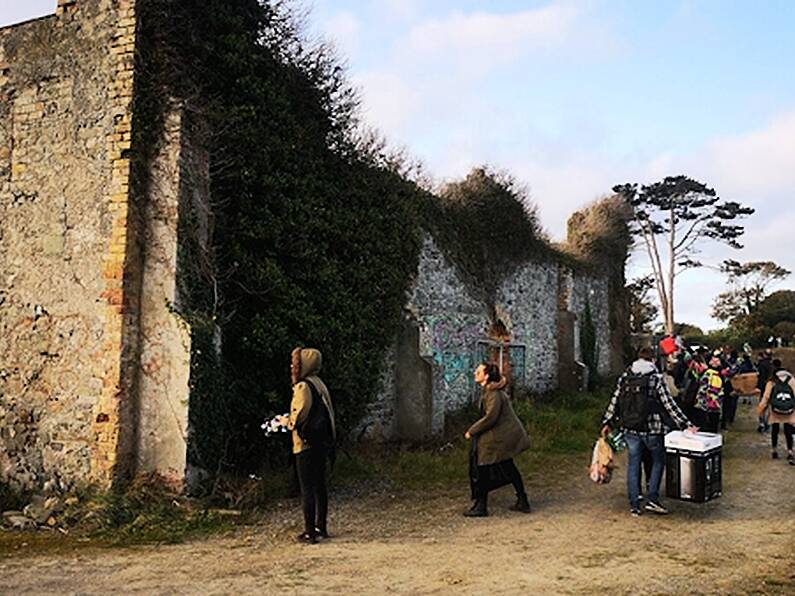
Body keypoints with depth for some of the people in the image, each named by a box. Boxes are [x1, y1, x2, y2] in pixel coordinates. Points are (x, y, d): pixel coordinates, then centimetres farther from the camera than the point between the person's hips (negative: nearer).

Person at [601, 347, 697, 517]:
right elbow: (669, 404, -9)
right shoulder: (657, 378, -6)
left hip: (629, 428, 3)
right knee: (658, 461, 16)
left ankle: (634, 504, 12)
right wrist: (685, 424, -5)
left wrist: (607, 423, 15)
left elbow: (614, 402, 5)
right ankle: (653, 499, 7)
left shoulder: (625, 377, 4)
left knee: (633, 463, 12)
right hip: (651, 428, -3)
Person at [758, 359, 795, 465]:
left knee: (774, 430, 14)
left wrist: (761, 409, 2)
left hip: (775, 410, -1)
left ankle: (775, 451, 23)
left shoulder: (771, 382, -6)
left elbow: (766, 397, -6)